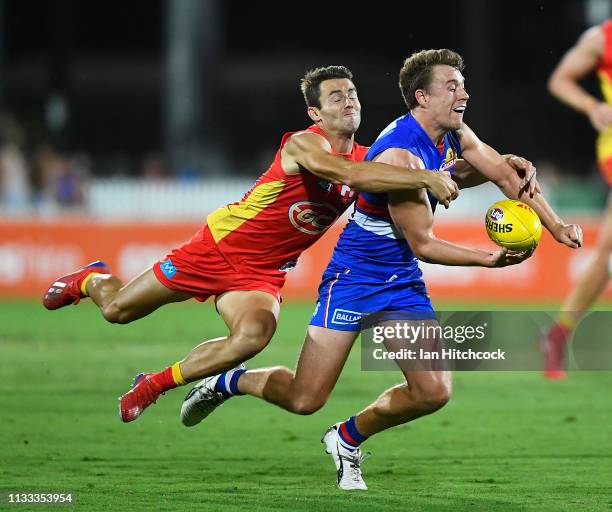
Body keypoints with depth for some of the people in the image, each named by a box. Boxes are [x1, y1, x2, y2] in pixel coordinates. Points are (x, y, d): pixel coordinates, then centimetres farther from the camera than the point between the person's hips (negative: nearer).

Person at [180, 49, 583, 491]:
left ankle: (349, 438, 18)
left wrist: (557, 227, 4)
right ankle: (228, 382, 22)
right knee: (305, 400, -8)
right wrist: (487, 259, -28)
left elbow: (508, 176, 12)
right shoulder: (399, 155, -26)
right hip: (355, 276, -8)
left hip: (403, 284, 8)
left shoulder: (455, 136, 0)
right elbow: (423, 244, -22)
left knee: (434, 393, -6)